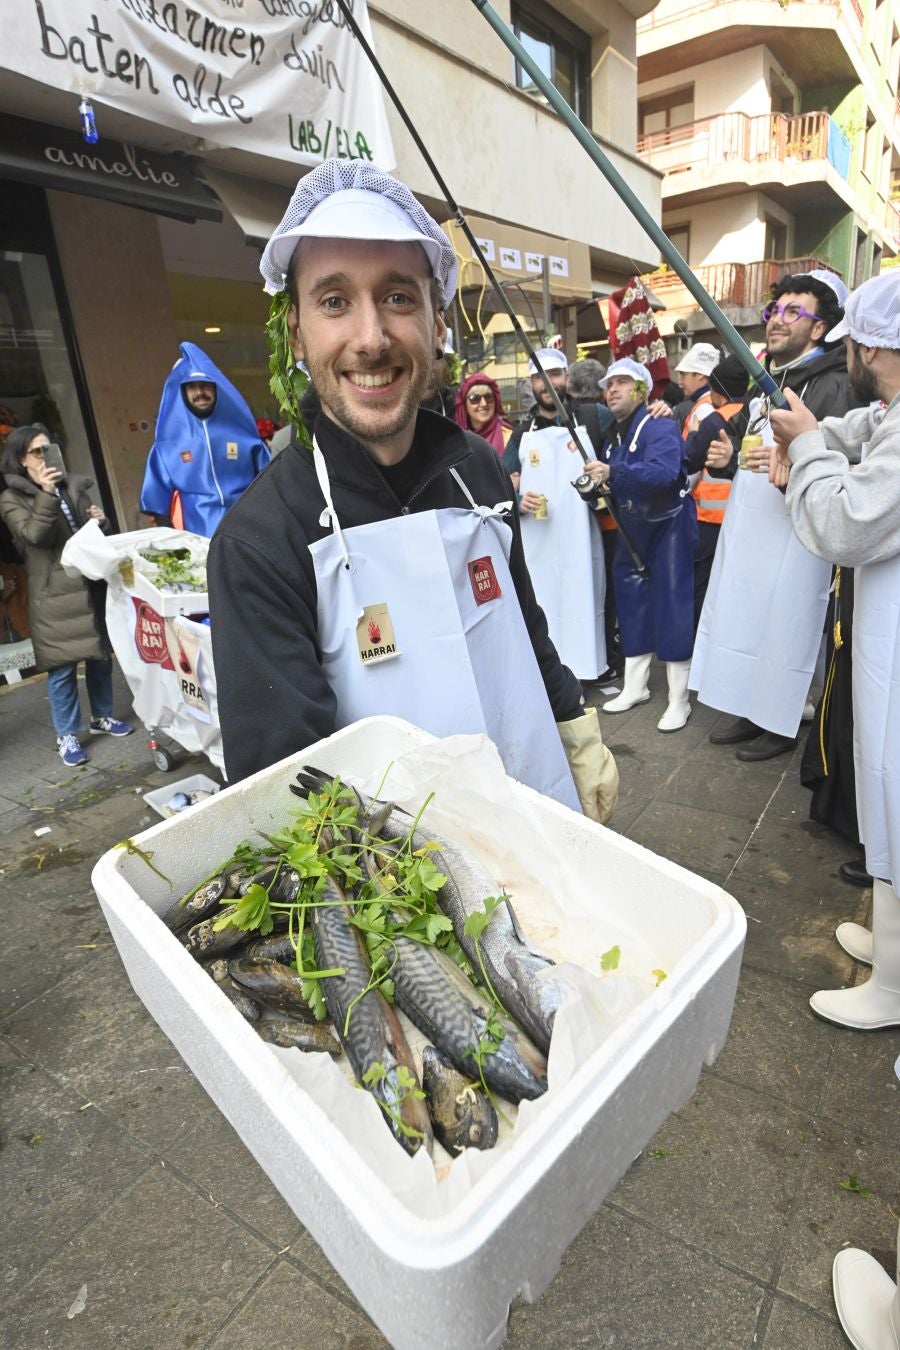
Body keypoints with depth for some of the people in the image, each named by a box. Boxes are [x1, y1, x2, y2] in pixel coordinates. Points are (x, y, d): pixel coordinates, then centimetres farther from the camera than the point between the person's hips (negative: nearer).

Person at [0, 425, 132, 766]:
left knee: (100, 655, 12)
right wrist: (46, 495, -22)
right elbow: (34, 536, -16)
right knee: (62, 666, -2)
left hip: (91, 584, 4)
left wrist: (101, 522, -5)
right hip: (54, 594, -4)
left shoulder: (73, 485, 11)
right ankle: (66, 735, 10)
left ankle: (102, 717, 29)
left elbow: (97, 534, 17)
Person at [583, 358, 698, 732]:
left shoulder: (660, 425, -15)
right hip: (631, 527, 8)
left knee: (672, 606, -7)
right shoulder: (612, 435, 10)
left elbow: (664, 471, -33)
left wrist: (612, 473, -44)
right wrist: (595, 485, -7)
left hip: (668, 526, -7)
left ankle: (679, 700, 2)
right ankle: (635, 686, 23)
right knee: (632, 603, 10)